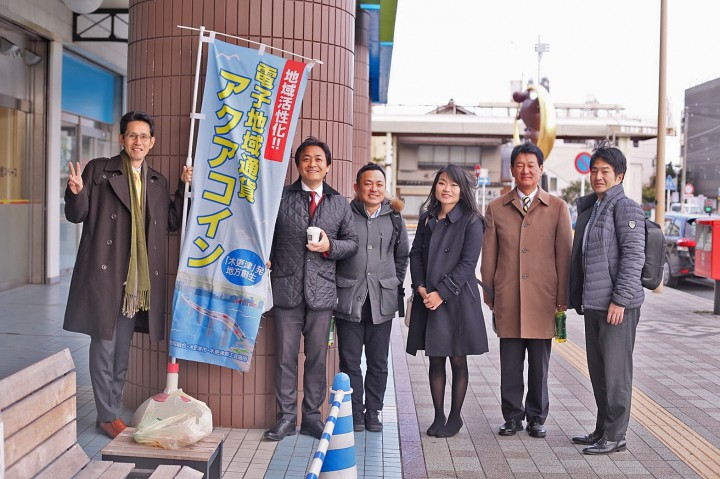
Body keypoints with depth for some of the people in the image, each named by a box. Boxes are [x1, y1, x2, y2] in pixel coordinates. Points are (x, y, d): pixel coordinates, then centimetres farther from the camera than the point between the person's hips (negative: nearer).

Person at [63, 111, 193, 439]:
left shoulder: (157, 182, 13)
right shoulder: (99, 170, 0)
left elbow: (172, 222, 14)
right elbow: (77, 215, -2)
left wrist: (185, 188, 5)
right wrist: (76, 192, -23)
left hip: (138, 278, 5)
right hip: (104, 273, -5)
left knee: (123, 347, 13)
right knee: (104, 344, 1)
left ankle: (111, 411, 25)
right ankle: (108, 415, 12)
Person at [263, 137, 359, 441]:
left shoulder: (340, 203, 10)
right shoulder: (281, 197, 5)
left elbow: (352, 242, 11)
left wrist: (330, 246, -7)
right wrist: (264, 260, -8)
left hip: (322, 291, 1)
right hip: (286, 289, -1)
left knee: (317, 357, 8)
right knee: (286, 356, 4)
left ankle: (312, 416, 20)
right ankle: (286, 417, 15)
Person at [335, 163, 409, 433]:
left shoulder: (394, 219, 8)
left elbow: (402, 256, 17)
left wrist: (395, 285, 10)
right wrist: (335, 288, 1)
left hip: (382, 302, 2)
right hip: (349, 300, -2)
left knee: (378, 362, 8)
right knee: (350, 361, 4)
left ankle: (373, 412, 21)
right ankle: (355, 413, 16)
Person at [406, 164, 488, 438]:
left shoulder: (471, 222, -5)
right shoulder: (426, 218, 11)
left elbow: (467, 263, -10)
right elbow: (415, 254, 10)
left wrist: (441, 292, -15)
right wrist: (420, 287, -4)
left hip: (457, 299, -4)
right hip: (427, 299, 5)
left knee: (458, 360, 5)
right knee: (435, 360, 10)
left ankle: (455, 417, 17)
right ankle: (438, 417, 19)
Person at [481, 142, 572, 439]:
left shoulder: (557, 208, 5)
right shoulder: (496, 208, 8)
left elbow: (565, 255, 4)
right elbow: (488, 256, 9)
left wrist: (563, 299, 0)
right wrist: (489, 297, 5)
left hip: (542, 297, -1)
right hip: (507, 299, 1)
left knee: (540, 363, 6)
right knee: (510, 363, 5)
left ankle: (537, 417, 21)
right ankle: (512, 416, 19)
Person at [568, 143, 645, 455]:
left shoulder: (626, 207, -8)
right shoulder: (589, 208, 18)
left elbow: (634, 255, -15)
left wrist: (620, 299, -19)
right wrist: (576, 296, 19)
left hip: (617, 304, -9)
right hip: (593, 304, 9)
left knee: (615, 370, -1)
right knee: (597, 369, 15)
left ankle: (615, 436, 8)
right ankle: (602, 429, 26)